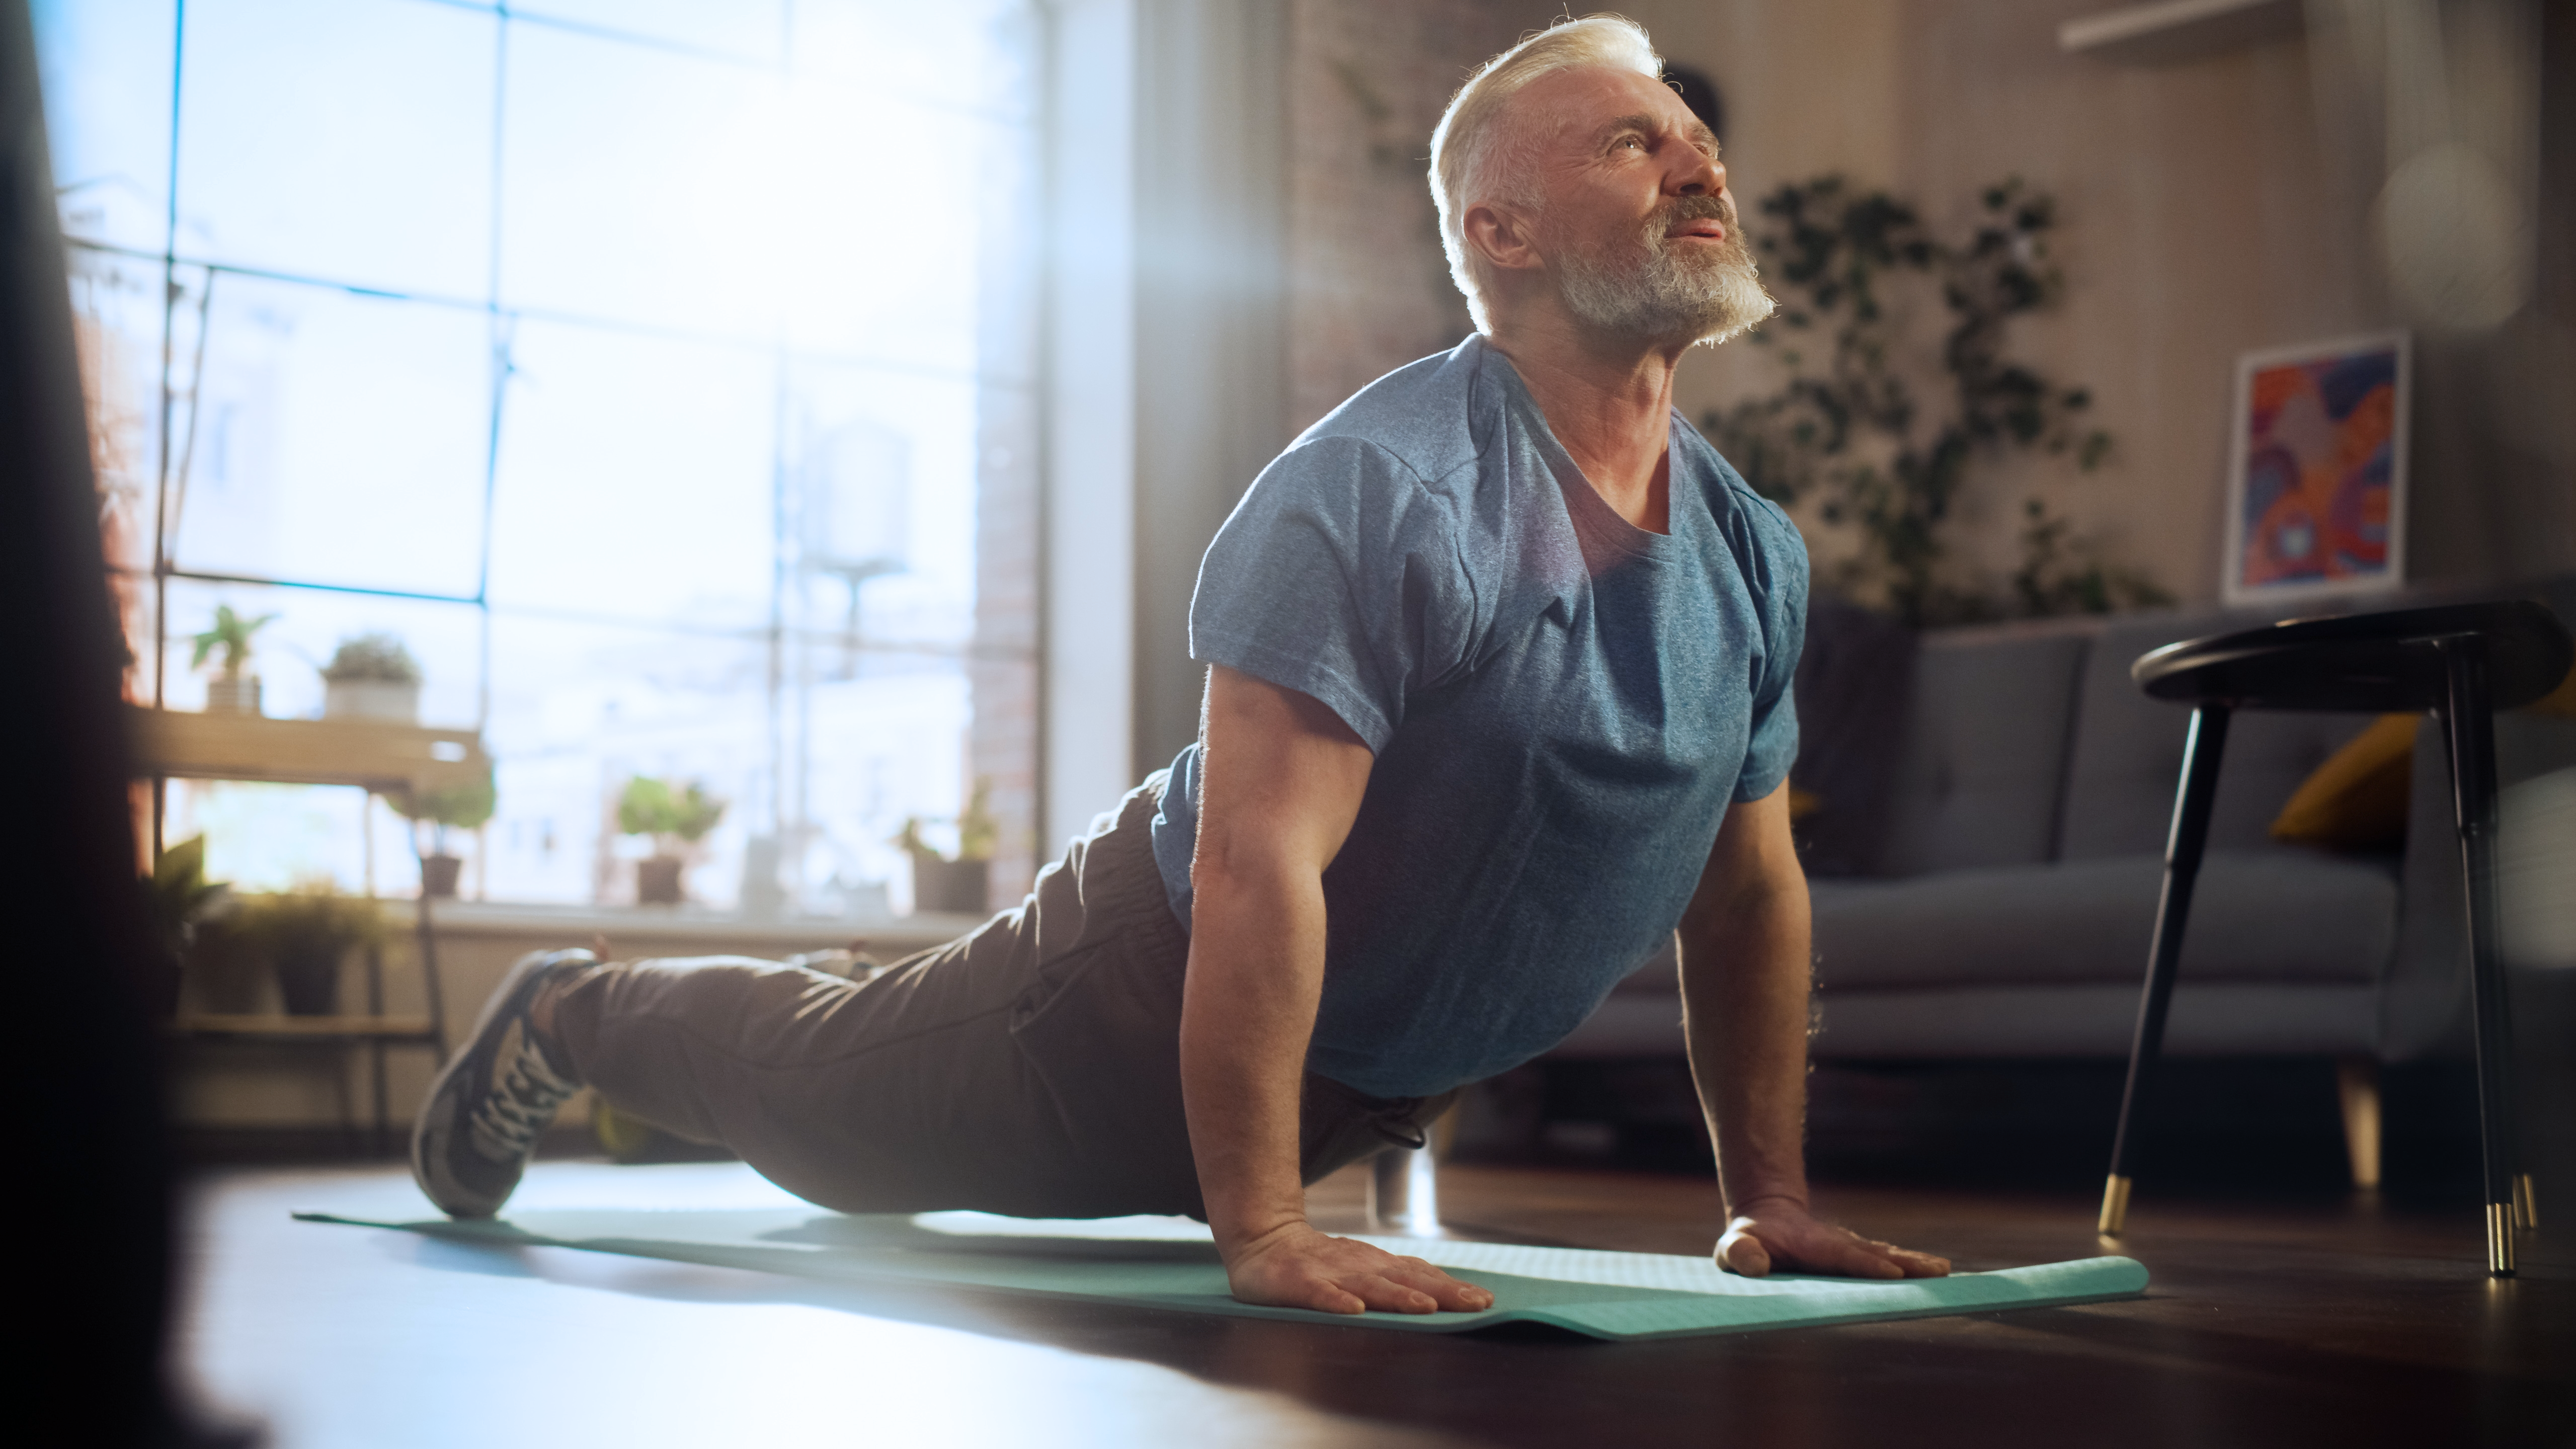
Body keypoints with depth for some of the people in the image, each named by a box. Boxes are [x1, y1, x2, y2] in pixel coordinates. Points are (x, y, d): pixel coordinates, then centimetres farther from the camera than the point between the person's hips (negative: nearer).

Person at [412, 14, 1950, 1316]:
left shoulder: (1756, 552, -6)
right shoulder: (1377, 491, -31)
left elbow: (1751, 883, 4)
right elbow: (1257, 864, -36)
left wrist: (1771, 1198, 2)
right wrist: (1263, 1231, -38)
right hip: (1153, 1003, -6)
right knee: (823, 1094, 17)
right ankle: (568, 1019, 45)